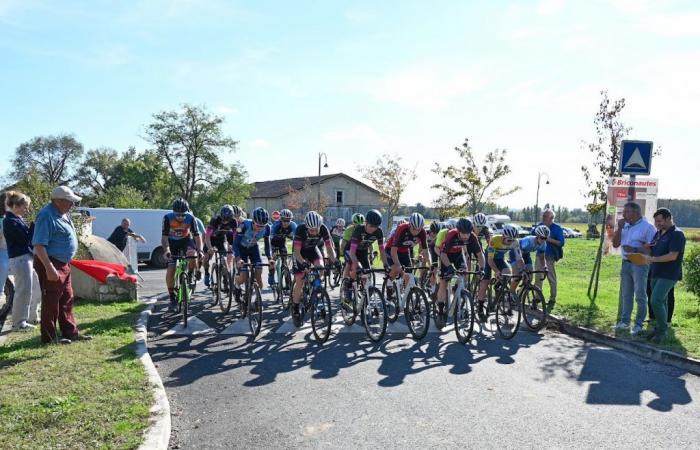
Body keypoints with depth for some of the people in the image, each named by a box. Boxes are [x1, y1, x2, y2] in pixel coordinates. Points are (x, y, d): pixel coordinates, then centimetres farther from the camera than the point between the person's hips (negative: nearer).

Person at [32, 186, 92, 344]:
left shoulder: (63, 214, 12)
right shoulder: (47, 216, -18)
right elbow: (39, 245, -24)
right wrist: (49, 267, -29)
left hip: (63, 264, 10)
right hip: (51, 265, -10)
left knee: (67, 299, 15)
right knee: (51, 301, -2)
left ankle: (70, 332, 24)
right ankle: (49, 337, 7)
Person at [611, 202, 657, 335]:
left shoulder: (647, 227, -9)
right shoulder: (625, 226, 10)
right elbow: (615, 244, 9)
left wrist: (634, 250, -21)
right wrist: (619, 228, -1)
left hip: (640, 264, -7)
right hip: (625, 263, 7)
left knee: (640, 296, -1)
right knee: (626, 295, 12)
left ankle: (639, 324, 7)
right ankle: (625, 321, 20)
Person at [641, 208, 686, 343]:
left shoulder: (677, 234, -12)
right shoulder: (658, 233, 13)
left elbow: (673, 256, -20)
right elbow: (651, 249, 22)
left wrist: (653, 259, -22)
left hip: (668, 275, -8)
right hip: (656, 273, 8)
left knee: (656, 301, -15)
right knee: (660, 302, 13)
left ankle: (663, 330, -2)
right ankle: (659, 328, 22)